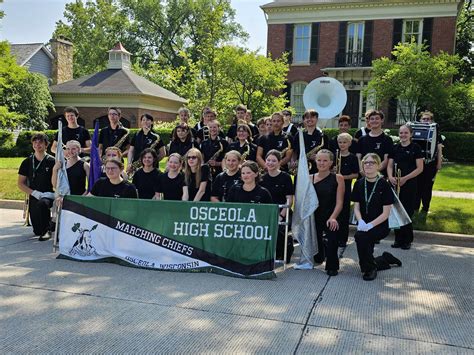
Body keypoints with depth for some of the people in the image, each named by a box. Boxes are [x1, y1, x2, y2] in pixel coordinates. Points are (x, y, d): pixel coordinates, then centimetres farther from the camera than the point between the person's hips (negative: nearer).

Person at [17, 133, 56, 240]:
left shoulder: (52, 162, -1)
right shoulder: (27, 162, 8)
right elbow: (20, 184, 7)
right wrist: (35, 193, -7)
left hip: (48, 196, -3)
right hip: (34, 197, 3)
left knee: (42, 204, -40)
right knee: (37, 231, -3)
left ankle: (46, 229, -17)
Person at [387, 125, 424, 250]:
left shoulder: (415, 148, -1)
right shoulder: (395, 148, 10)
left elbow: (420, 168, -5)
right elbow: (390, 166, 8)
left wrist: (405, 178, -15)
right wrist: (391, 177, -12)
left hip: (410, 184, -3)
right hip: (395, 184, 4)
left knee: (407, 212, -1)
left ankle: (407, 240, 11)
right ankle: (398, 239, 17)